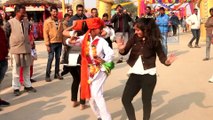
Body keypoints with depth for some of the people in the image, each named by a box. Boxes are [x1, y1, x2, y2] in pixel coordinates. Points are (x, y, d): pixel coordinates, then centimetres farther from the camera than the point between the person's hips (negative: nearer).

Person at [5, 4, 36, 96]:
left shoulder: (27, 22, 6)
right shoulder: (10, 23, -7)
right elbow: (6, 36, -2)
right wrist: (9, 47, 0)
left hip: (27, 49, 4)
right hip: (16, 49, -4)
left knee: (27, 69, 12)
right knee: (16, 70, 5)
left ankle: (27, 86, 23)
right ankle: (16, 88, 13)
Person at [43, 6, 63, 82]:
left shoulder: (59, 21, 11)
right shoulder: (47, 21, -3)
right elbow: (45, 33, -7)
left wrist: (63, 41, 7)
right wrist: (47, 44, -13)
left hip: (59, 42, 4)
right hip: (52, 43, -4)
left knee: (58, 58, 9)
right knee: (50, 59, -4)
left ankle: (57, 74, 19)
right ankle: (47, 75, 2)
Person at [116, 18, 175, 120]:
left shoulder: (154, 41, -9)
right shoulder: (135, 38, -2)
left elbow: (161, 56, -3)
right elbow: (125, 52, -5)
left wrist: (167, 61, -25)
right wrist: (121, 49, -28)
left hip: (148, 75, -3)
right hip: (135, 74, 4)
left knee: (146, 100, 10)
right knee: (125, 99, 4)